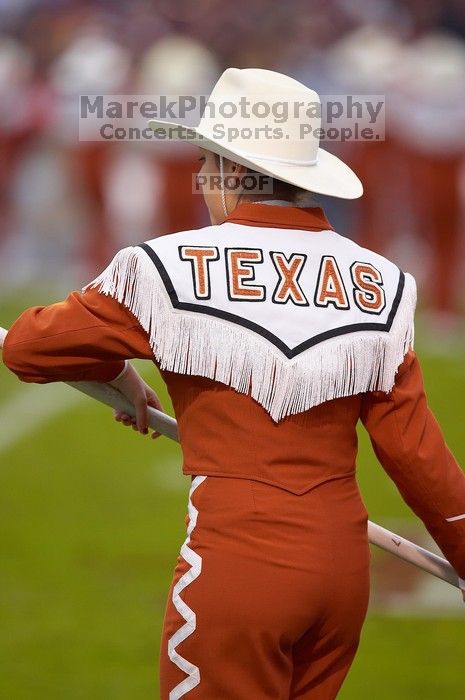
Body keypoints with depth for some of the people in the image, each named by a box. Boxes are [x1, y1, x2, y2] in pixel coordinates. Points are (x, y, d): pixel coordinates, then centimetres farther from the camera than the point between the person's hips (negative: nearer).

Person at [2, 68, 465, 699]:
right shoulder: (375, 281, 3)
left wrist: (118, 373, 21)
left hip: (237, 563, -5)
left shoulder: (172, 267, -6)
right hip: (345, 566, 5)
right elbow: (413, 446, 4)